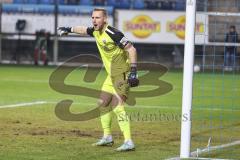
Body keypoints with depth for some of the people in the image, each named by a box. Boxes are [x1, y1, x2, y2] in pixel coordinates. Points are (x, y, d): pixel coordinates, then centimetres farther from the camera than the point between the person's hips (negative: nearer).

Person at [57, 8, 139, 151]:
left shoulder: (113, 33, -23)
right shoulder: (96, 31, 4)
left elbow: (131, 49, -24)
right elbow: (84, 30, 28)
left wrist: (133, 71, -29)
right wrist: (69, 29, 24)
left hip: (123, 74, -10)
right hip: (112, 75, 10)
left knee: (117, 107, -20)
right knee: (103, 103, 18)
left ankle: (128, 142, -23)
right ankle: (107, 137, 31)